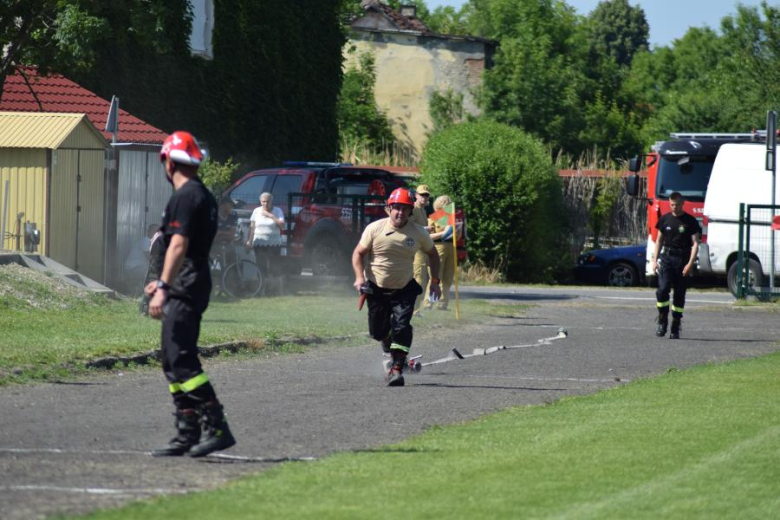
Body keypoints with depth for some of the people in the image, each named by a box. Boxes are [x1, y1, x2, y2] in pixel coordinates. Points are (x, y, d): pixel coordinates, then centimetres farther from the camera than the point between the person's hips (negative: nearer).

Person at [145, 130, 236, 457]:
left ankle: (217, 428, -19)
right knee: (174, 364, 12)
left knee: (181, 362, -14)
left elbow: (179, 246, -22)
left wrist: (162, 289, -25)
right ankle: (187, 436, 12)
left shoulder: (185, 196, -13)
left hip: (183, 293, -10)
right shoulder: (204, 195, 19)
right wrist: (164, 283, 34)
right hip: (196, 287, 10)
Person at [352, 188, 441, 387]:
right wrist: (359, 277, -15)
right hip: (377, 288, 0)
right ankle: (388, 343, 43)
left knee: (401, 326, -19)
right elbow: (358, 253, -2)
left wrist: (435, 281, 8)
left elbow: (432, 254, 12)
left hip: (405, 289, 0)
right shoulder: (375, 229, -10)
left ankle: (397, 368, -15)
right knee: (377, 331, 8)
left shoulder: (418, 233, -6)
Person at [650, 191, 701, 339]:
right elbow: (659, 241, 16)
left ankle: (675, 328, 8)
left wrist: (690, 264, -12)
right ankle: (662, 322, -3)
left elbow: (695, 244, -1)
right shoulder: (665, 219, 9)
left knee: (679, 294, 1)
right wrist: (654, 260, 7)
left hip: (682, 260, -1)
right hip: (666, 257, 1)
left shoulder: (690, 222, 1)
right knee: (663, 289, -17)